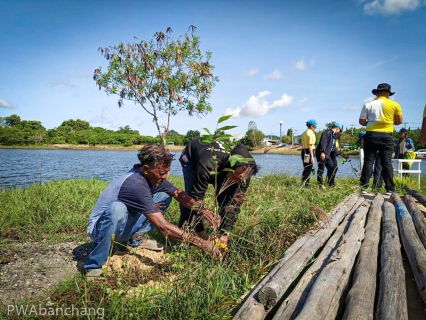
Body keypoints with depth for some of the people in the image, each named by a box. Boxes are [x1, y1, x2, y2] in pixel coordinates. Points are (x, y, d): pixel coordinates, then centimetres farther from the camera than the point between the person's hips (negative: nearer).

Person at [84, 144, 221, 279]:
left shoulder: (153, 176, -10)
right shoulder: (136, 184, -35)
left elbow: (178, 193, 2)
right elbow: (163, 226, -37)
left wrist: (201, 210, -15)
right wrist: (200, 243, -35)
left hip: (124, 225, 8)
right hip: (100, 227, -7)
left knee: (164, 196, -2)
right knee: (117, 209, -41)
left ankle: (135, 239, 4)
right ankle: (94, 267, -22)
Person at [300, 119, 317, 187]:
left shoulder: (304, 133, 15)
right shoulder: (311, 133, -12)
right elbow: (310, 145, -18)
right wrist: (312, 157, -19)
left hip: (303, 151, 9)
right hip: (309, 152, -9)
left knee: (306, 169, 15)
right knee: (308, 169, -2)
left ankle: (304, 184, 19)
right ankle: (304, 184, -1)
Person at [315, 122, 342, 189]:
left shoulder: (333, 135, 20)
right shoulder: (327, 132, -11)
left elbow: (333, 147, 27)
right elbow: (323, 142, -23)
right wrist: (322, 152, -29)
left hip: (327, 155, 10)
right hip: (322, 154, -10)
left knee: (332, 168, 13)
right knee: (321, 169, -5)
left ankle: (331, 183, 23)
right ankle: (320, 184, 1)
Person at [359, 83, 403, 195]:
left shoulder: (368, 104, 3)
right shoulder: (394, 104, 3)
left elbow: (362, 121, 2)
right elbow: (399, 121, 7)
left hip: (371, 135, 0)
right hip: (387, 136, 0)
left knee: (368, 162, 1)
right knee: (387, 162, 3)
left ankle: (363, 187, -2)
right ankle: (390, 189, 5)